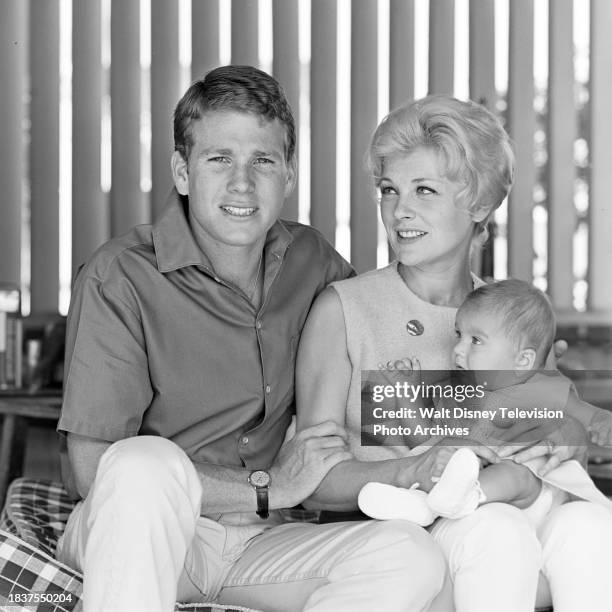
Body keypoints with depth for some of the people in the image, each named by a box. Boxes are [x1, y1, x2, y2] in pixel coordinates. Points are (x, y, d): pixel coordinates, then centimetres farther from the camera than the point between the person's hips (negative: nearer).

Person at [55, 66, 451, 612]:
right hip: (126, 542, -5)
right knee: (146, 463, -37)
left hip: (254, 546, 5)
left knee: (414, 558, -22)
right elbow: (92, 469, -19)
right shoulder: (119, 279, -13)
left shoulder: (310, 259, 4)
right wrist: (268, 486, -13)